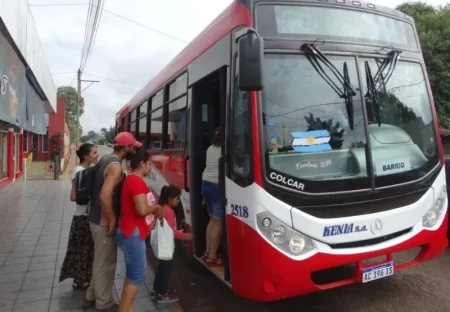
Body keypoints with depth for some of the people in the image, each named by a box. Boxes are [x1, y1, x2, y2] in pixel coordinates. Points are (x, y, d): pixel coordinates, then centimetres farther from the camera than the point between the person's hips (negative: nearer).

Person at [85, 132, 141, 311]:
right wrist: (113, 219, -20)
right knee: (106, 263, 7)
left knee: (100, 261, 23)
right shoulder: (116, 166, -23)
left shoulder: (105, 159, 7)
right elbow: (105, 196, -33)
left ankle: (92, 296, 37)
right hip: (104, 222, -9)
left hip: (97, 218, 9)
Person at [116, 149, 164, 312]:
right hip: (133, 234, -10)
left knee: (133, 274, 16)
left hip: (130, 233, 10)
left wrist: (153, 210, 8)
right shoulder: (137, 181, -18)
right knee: (137, 276, -2)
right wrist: (156, 207, -9)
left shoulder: (131, 180, 14)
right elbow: (142, 210, -27)